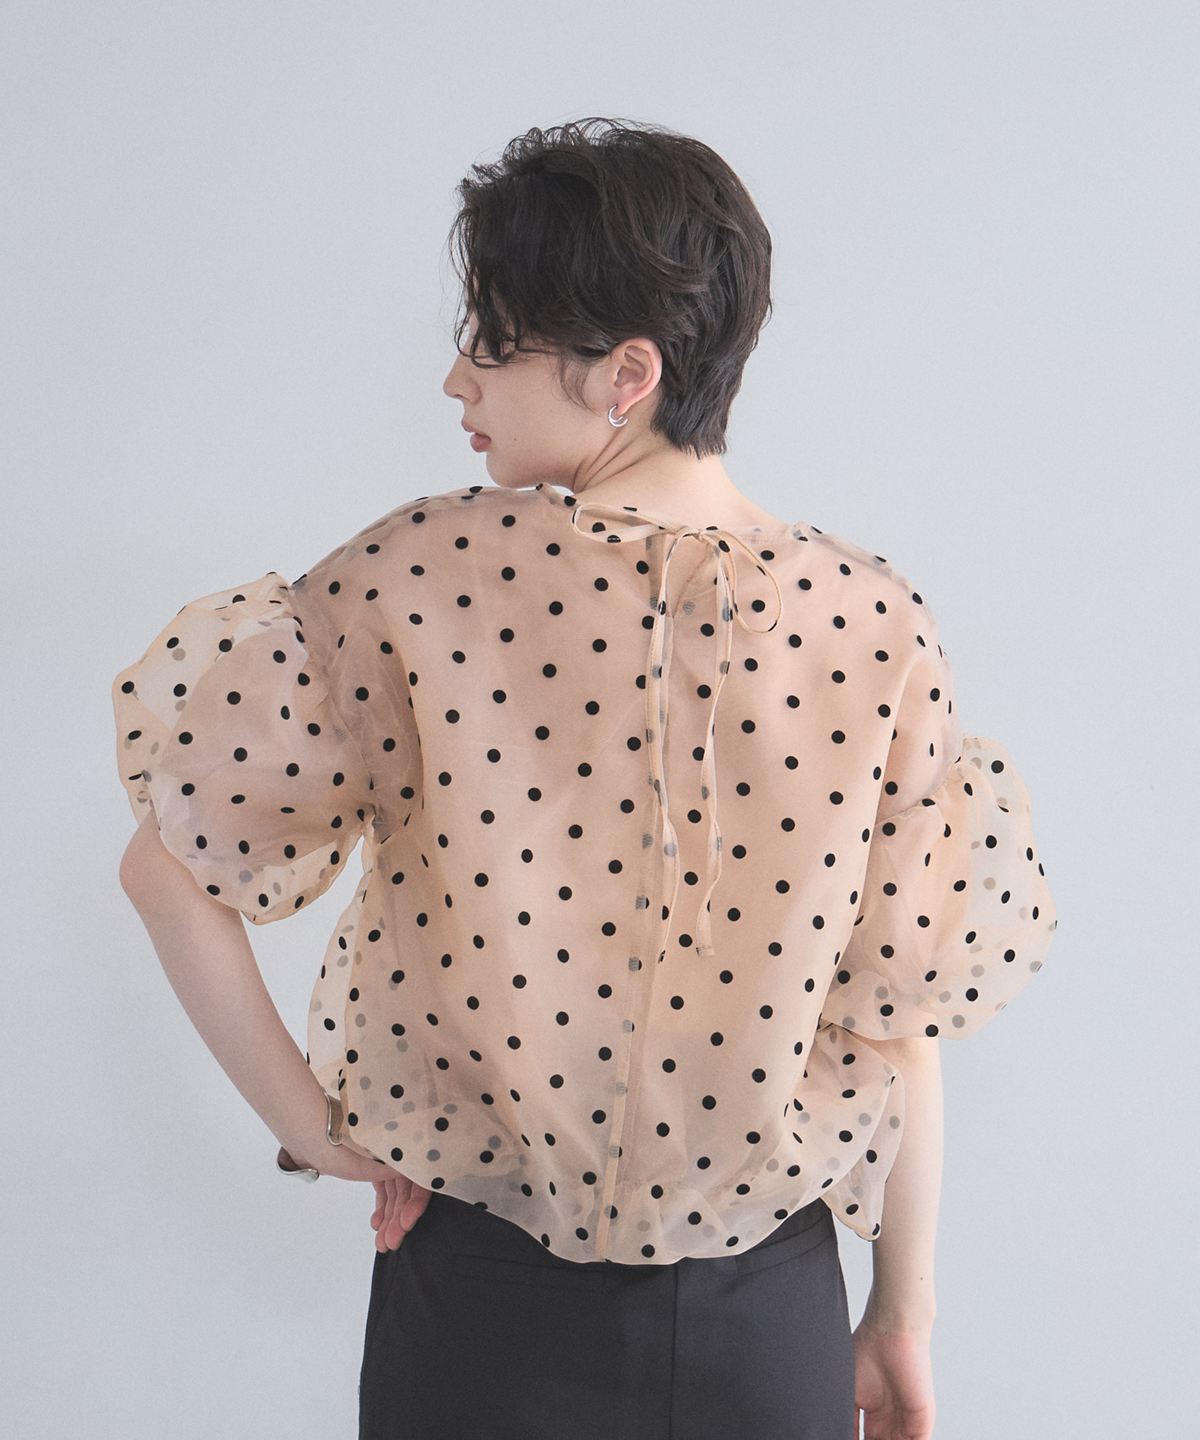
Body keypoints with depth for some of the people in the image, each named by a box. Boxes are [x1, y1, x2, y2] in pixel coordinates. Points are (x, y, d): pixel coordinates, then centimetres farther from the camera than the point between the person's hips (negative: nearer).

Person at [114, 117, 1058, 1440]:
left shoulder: (422, 579, -15)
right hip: (769, 1322, 2)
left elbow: (170, 869, -14)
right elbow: (900, 1021, -6)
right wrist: (903, 1322, 6)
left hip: (483, 1292, -1)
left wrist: (312, 1127, -3)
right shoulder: (872, 620, -11)